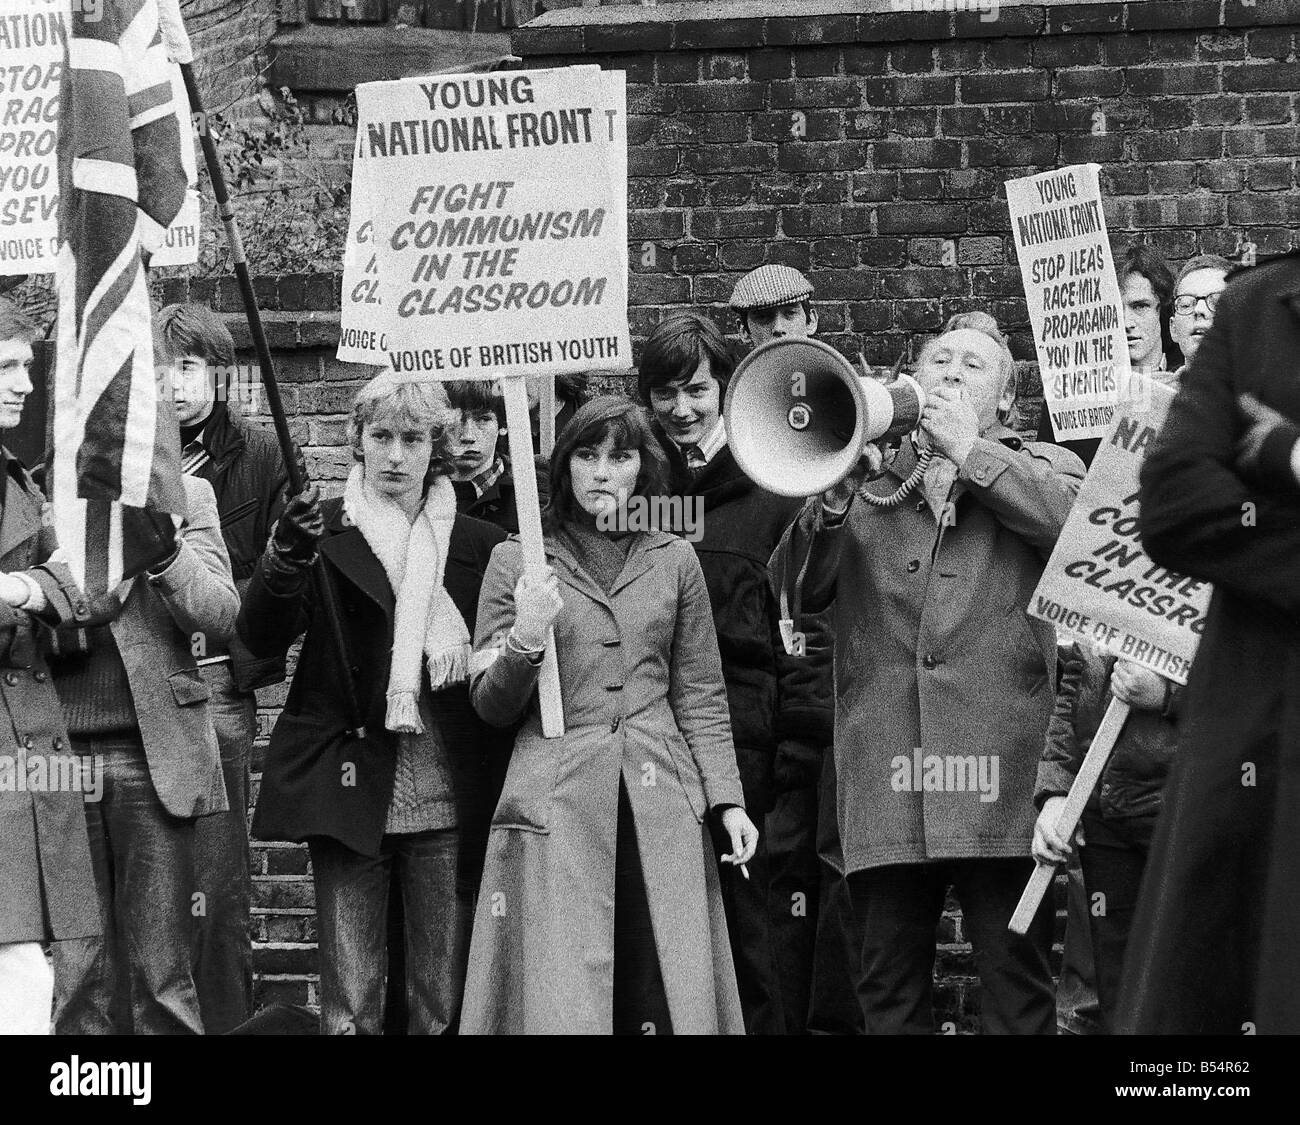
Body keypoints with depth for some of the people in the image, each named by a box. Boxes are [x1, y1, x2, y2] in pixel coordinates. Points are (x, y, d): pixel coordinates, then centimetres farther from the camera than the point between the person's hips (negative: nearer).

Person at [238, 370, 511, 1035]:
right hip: (351, 793, -1)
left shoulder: (478, 546, 8)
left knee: (444, 1005, 3)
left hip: (449, 802, 1)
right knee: (348, 1010, -1)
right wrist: (287, 560, -24)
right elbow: (260, 639, -8)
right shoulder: (322, 530, 5)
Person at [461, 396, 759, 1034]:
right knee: (560, 1002, -7)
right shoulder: (516, 561, 7)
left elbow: (700, 695, 15)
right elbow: (491, 707, 8)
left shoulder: (673, 559, 13)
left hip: (661, 806, 2)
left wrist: (727, 799, 5)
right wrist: (525, 640, -11)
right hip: (556, 806, -2)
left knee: (666, 1004, -3)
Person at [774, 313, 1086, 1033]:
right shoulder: (870, 475, 21)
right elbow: (800, 590, 12)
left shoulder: (1041, 467, 17)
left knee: (1017, 988, -5)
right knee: (889, 994, 3)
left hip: (1000, 761, -2)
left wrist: (968, 450, -2)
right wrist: (834, 496, -4)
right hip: (886, 771, 2)